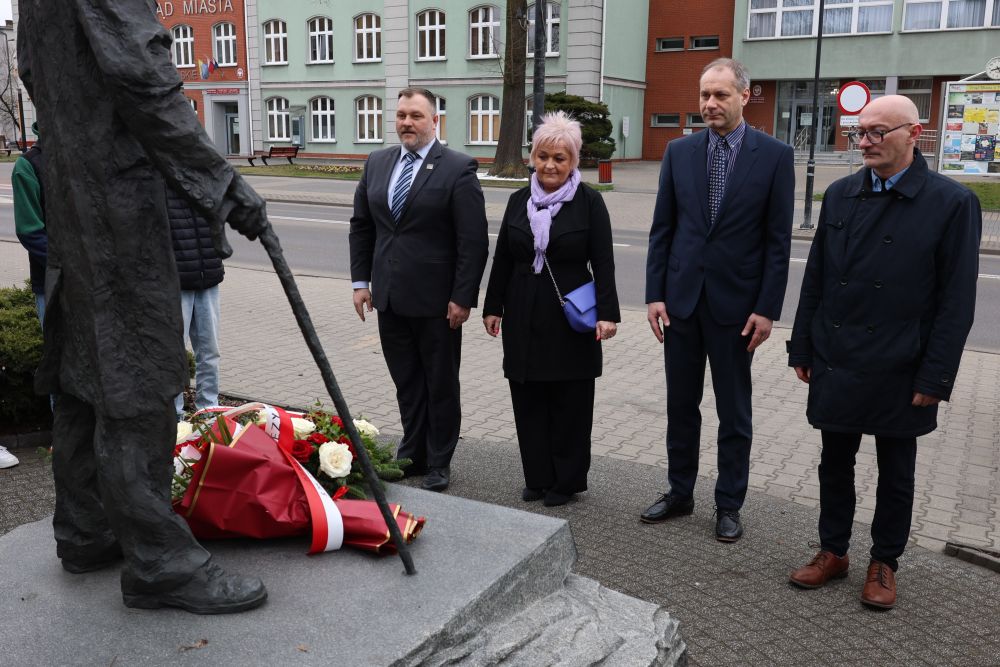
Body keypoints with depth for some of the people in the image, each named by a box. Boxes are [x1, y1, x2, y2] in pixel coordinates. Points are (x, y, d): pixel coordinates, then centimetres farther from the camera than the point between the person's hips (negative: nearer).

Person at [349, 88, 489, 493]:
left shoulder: (458, 169, -9)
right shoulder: (377, 163, 8)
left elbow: (473, 241, -11)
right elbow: (361, 225, 14)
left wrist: (463, 297, -14)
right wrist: (361, 281, 8)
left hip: (436, 300, -5)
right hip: (390, 297, 5)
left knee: (440, 384, 9)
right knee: (406, 383, 15)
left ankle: (438, 462, 23)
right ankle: (412, 454, 29)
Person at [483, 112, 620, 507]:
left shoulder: (589, 202, -4)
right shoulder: (519, 201, 8)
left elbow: (603, 263, -7)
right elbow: (502, 258, 12)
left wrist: (607, 313, -15)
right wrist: (493, 307, 10)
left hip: (571, 318, -4)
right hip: (524, 318, 4)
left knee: (569, 402, 5)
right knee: (528, 400, 8)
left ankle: (567, 480, 19)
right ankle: (538, 478, 22)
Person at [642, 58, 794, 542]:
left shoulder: (774, 156, -4)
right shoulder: (679, 152, 4)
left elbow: (778, 240, -5)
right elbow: (662, 229, 4)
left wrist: (767, 308, -9)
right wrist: (655, 294, -1)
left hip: (736, 302, -3)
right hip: (681, 298, 3)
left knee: (734, 412, 8)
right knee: (681, 405, 13)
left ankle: (729, 505, 22)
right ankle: (679, 493, 28)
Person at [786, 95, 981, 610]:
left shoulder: (952, 203, -8)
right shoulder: (840, 195, 4)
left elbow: (956, 301, -9)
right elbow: (815, 278, 7)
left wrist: (934, 378, -12)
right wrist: (802, 349, 6)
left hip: (899, 372, -3)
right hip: (835, 364, 4)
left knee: (895, 473, 12)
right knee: (835, 464, 14)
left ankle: (884, 563, 29)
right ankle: (833, 551, 31)